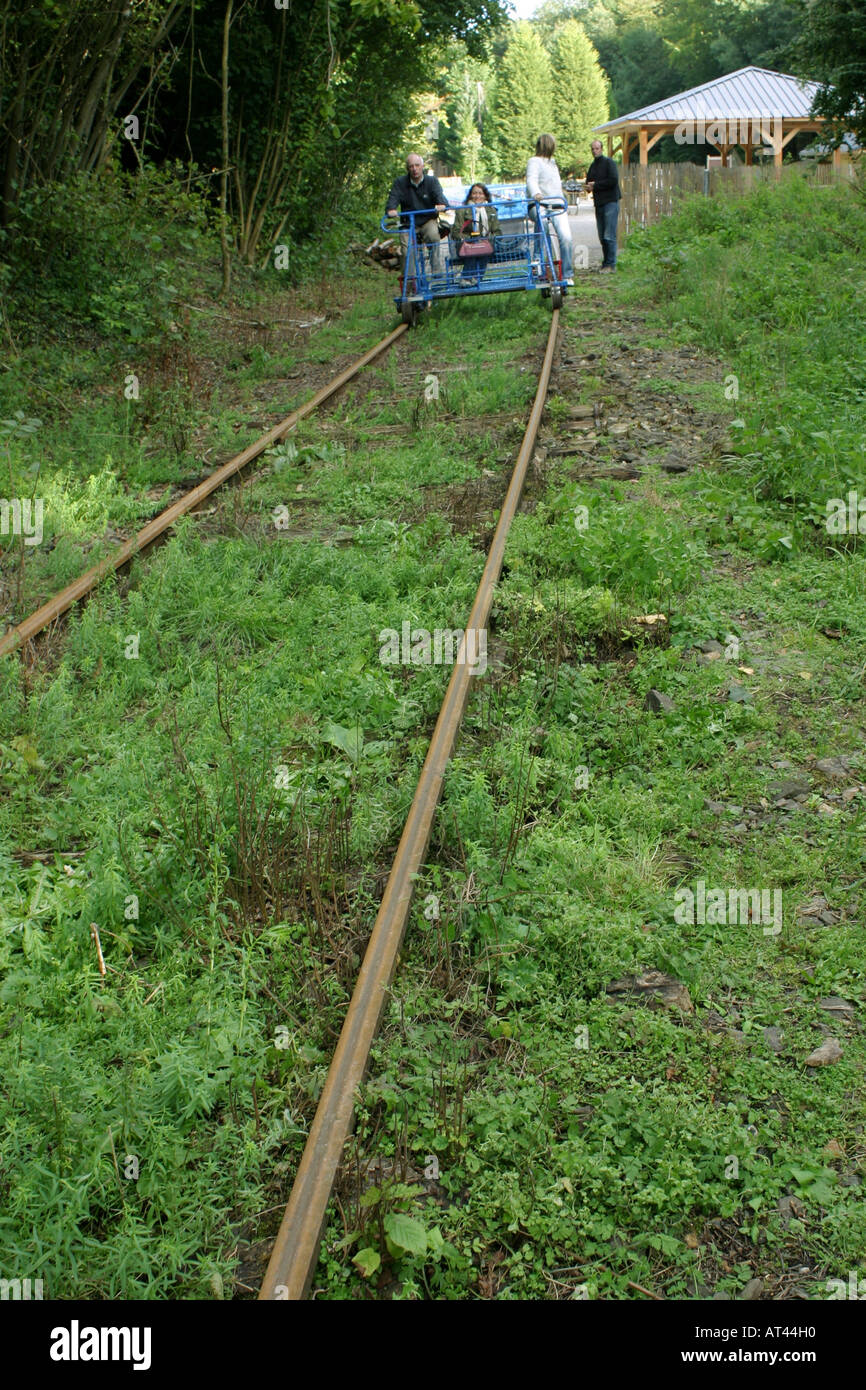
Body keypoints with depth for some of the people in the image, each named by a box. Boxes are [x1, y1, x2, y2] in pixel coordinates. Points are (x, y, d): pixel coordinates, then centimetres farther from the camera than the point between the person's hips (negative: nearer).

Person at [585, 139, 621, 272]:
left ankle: (611, 264, -11)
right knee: (602, 237, 8)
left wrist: (596, 185, -10)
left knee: (609, 236, -12)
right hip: (599, 204, 8)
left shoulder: (609, 163, -4)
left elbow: (614, 180, -15)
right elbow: (589, 182, 25)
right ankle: (605, 263, 13)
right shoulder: (592, 166, 19)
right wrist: (588, 187, 0)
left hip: (610, 202, -8)